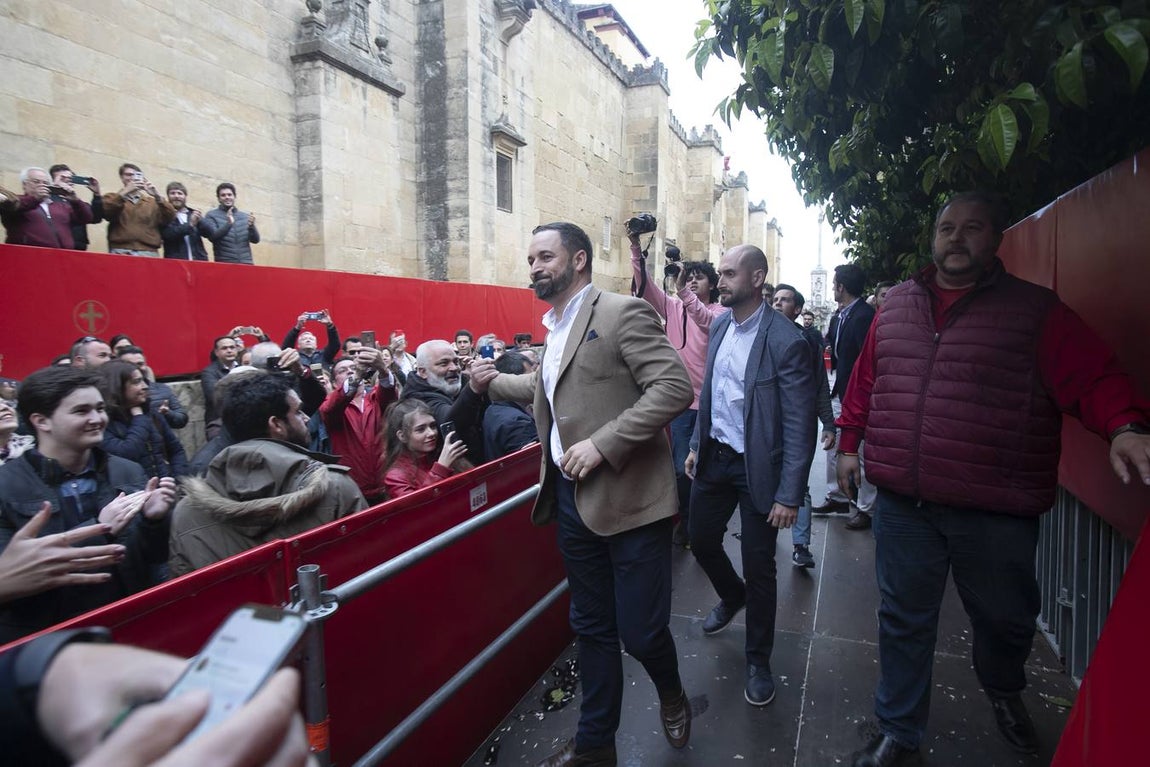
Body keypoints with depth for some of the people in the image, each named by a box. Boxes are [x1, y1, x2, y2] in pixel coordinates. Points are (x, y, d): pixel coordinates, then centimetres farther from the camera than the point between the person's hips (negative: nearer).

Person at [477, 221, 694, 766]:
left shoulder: (622, 313, -11)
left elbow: (674, 387, -20)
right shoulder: (556, 328, 13)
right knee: (592, 629, 17)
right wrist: (495, 381, 23)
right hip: (574, 500, 7)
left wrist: (603, 443, -24)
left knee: (640, 632, 2)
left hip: (629, 499, -7)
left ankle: (671, 695, 36)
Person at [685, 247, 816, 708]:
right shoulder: (719, 325, 3)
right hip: (715, 458, 6)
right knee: (701, 541, 18)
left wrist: (789, 495, -19)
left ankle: (758, 662, 27)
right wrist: (696, 444, 15)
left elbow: (800, 425, -18)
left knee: (759, 568, 6)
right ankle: (731, 597, 51)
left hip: (757, 467, -6)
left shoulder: (786, 341, -19)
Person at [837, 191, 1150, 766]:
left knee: (1005, 620, 19)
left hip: (995, 513, -2)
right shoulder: (896, 306, 8)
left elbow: (1093, 378, -11)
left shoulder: (1035, 310, -2)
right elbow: (865, 381, 15)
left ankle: (1003, 691, 53)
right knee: (904, 622, 13)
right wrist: (848, 444, 15)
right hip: (902, 504, 2)